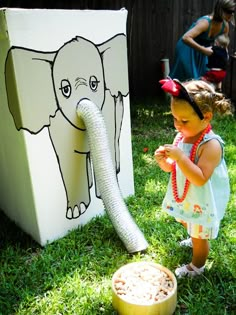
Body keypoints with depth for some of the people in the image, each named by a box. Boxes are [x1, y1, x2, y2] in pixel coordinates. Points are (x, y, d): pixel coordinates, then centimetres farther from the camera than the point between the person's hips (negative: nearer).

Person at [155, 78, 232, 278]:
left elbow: (200, 179, -34)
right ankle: (195, 240, 64)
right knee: (189, 224, 33)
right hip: (185, 197, 8)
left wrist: (180, 157, -40)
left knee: (199, 236, 14)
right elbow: (171, 167, 2)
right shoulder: (182, 136, -7)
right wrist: (163, 160, -20)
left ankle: (197, 267, 40)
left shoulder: (211, 144, -30)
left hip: (202, 202, -8)